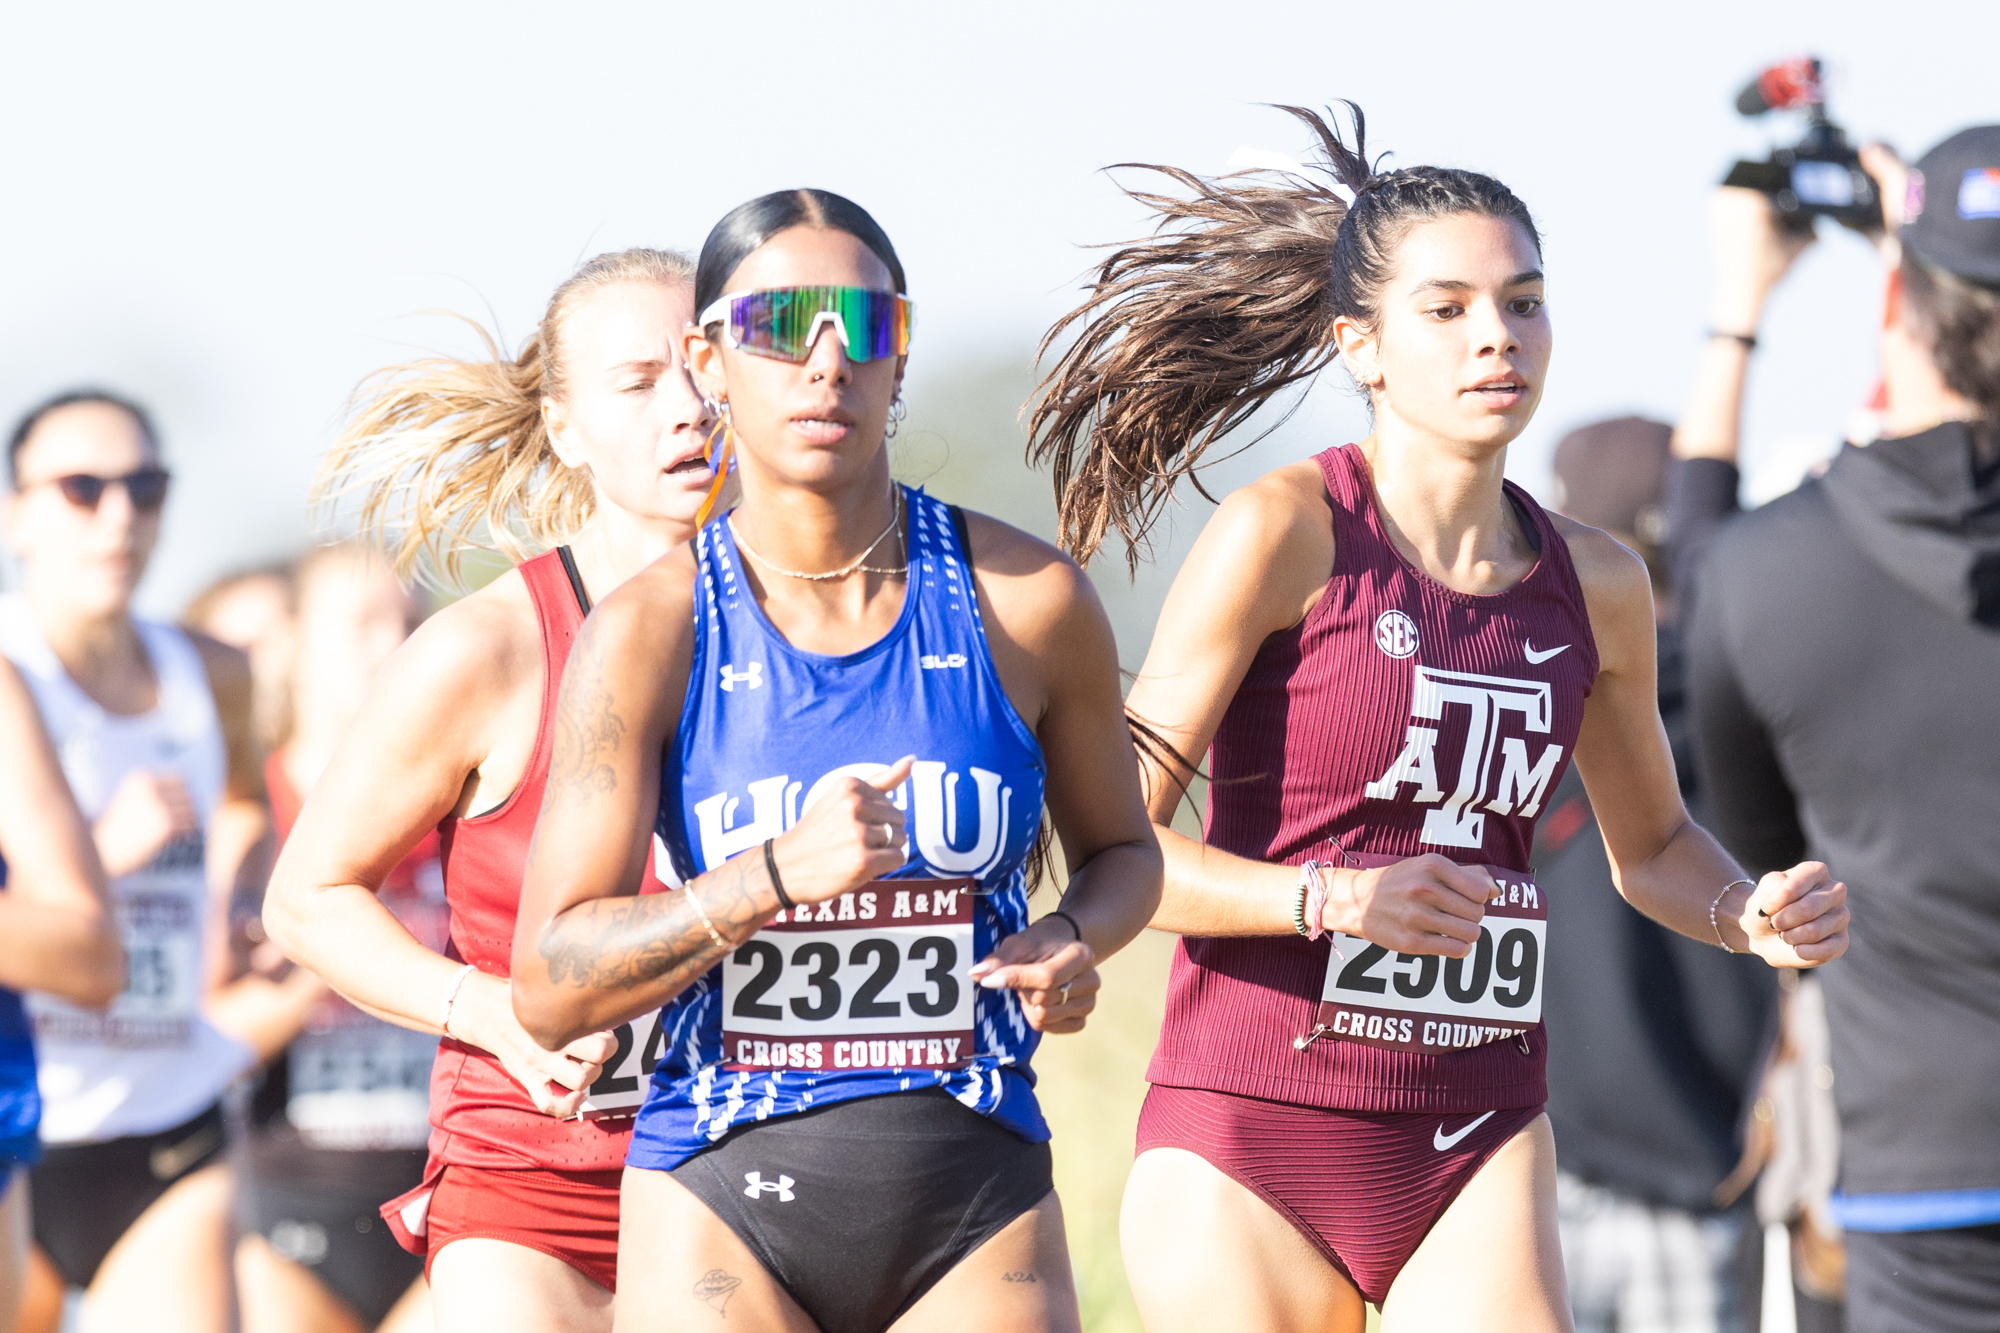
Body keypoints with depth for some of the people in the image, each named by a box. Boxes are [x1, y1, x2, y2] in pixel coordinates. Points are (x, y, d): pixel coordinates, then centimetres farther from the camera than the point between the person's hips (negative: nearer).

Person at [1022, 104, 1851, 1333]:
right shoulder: (1285, 535, -8)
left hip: (1478, 1148, 3)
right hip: (1250, 1138, -3)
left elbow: (1651, 842, 24)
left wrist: (1749, 913, 2)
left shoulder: (1595, 586, 7)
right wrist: (1329, 897, -25)